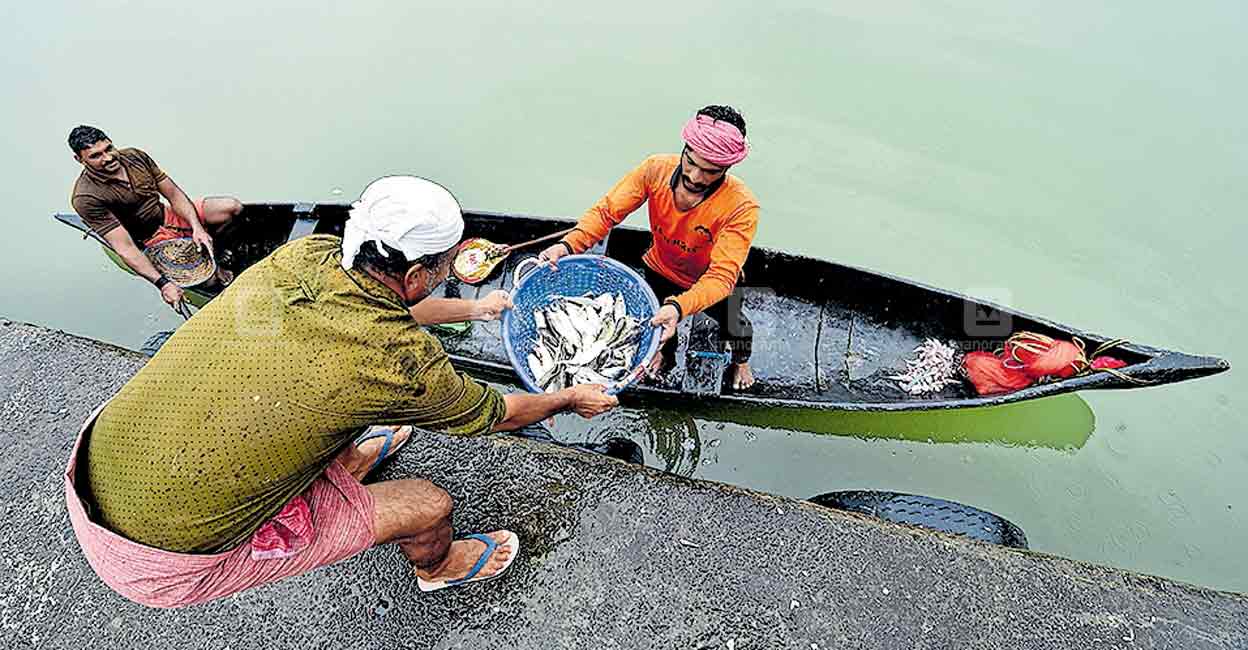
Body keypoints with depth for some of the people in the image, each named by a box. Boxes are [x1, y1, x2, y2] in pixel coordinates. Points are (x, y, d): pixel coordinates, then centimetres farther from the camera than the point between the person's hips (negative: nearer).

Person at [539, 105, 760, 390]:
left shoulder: (742, 206, -36)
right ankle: (666, 354, 61)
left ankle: (741, 359, 38)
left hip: (710, 283, -2)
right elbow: (607, 211, -27)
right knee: (657, 322, 21)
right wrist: (568, 244, -45)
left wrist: (679, 307, -59)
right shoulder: (656, 169, -28)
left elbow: (722, 275, -42)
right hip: (661, 270, 3)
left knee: (735, 331, -3)